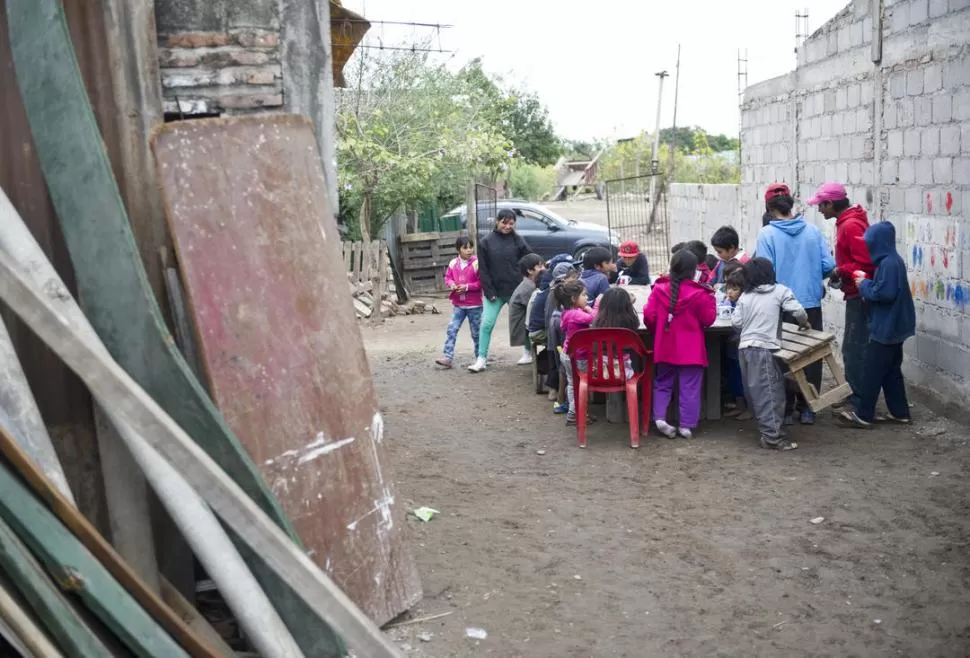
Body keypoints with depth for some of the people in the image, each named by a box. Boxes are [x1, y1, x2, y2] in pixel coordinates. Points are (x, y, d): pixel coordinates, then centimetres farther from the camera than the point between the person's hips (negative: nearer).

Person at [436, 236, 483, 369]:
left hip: (474, 305, -4)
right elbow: (447, 277, 11)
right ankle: (448, 357, -3)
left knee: (476, 333, 7)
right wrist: (451, 284, -11)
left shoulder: (477, 263, -11)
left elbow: (481, 282, -12)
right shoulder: (453, 263, 2)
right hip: (457, 304, 4)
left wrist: (467, 287, -20)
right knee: (451, 330, -4)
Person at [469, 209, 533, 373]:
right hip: (494, 291, 0)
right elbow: (483, 270, -1)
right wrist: (489, 291, -8)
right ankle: (481, 358, 3)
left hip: (516, 291, 0)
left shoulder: (518, 240, 0)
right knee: (487, 324, -3)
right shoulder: (486, 242, 0)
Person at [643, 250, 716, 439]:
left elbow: (649, 317, -3)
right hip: (691, 350, -3)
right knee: (689, 388, 6)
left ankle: (660, 417, 1)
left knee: (663, 383, 16)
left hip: (665, 347, 3)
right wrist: (711, 298, 10)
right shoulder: (699, 293, -12)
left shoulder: (659, 288, -5)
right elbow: (708, 319, -3)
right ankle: (686, 425, 6)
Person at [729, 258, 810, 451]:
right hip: (765, 348, -5)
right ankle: (772, 436, -9)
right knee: (771, 392, -6)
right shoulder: (780, 291, 3)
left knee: (755, 392, 11)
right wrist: (804, 323, 15)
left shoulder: (745, 296, 14)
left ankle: (767, 430, 16)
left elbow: (736, 322, 9)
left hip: (745, 347, 5)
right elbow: (798, 311, -5)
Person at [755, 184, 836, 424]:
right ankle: (807, 408, 19)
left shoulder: (767, 233, -9)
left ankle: (786, 409, 13)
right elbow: (828, 265, -3)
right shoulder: (813, 230, -1)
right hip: (812, 304, 2)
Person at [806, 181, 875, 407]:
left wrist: (839, 271, -14)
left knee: (854, 350, -5)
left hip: (859, 295, -10)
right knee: (854, 348, 15)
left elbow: (866, 262, -25)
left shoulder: (851, 226, -19)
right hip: (857, 293, 10)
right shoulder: (848, 221, 12)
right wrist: (838, 267, 6)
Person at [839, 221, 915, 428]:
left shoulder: (888, 263, -21)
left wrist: (864, 285, -13)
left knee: (872, 371, -3)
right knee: (891, 371, 15)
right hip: (893, 326, 10)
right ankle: (900, 412, 21)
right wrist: (867, 282, 5)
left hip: (886, 328, -10)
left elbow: (885, 293, -27)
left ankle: (863, 414, 3)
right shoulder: (892, 260, 11)